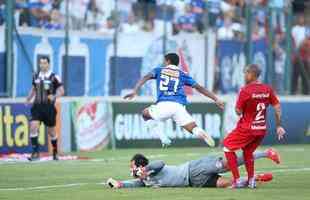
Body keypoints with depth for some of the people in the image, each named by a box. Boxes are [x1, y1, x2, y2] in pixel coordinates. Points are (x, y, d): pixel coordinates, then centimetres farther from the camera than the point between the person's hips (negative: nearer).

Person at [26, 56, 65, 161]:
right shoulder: (36, 76, 8)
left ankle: (55, 152, 30)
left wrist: (54, 96, -24)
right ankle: (35, 153, -13)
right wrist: (29, 98, 7)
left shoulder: (54, 77, -5)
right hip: (37, 106, 3)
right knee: (33, 127, -16)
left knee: (51, 131, 8)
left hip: (49, 107, -3)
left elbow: (61, 90, -6)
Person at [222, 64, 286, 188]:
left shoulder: (245, 91, -16)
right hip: (262, 129, 6)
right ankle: (251, 180, 23)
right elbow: (277, 108, 4)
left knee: (228, 147, 9)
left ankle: (237, 181, 2)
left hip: (247, 129, -6)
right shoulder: (267, 90, 1)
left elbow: (238, 112, -11)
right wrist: (279, 126, 12)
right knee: (248, 152, 27)